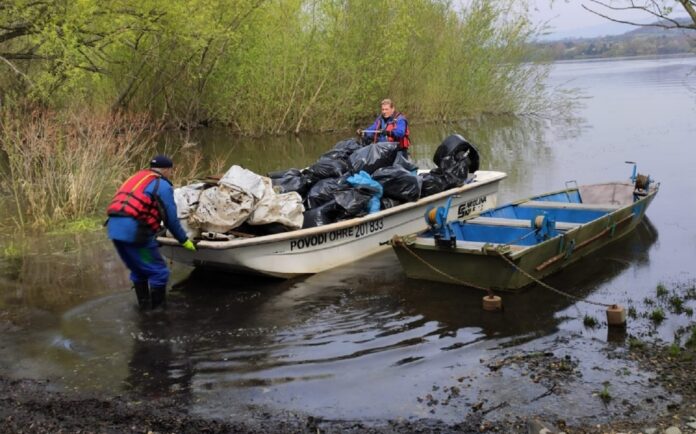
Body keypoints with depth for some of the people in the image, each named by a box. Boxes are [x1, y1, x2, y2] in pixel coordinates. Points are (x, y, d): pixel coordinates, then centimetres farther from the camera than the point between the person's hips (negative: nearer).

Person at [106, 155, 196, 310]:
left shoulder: (137, 177, 25)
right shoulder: (163, 185, 2)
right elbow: (171, 219, 3)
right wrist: (184, 240, 16)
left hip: (114, 227, 8)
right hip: (133, 230, -8)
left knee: (138, 269, 25)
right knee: (159, 271, 5)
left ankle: (144, 303, 32)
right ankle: (157, 307, 11)